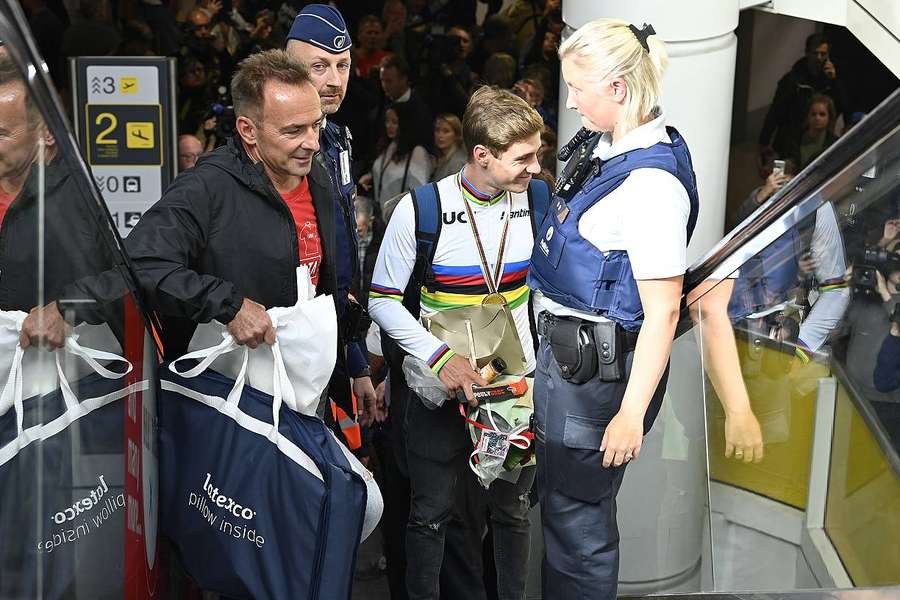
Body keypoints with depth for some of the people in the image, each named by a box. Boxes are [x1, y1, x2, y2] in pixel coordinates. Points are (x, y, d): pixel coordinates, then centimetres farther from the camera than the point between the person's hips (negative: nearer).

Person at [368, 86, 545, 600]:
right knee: (433, 513, 10)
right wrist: (438, 355, -20)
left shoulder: (534, 199, -4)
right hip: (441, 386, -3)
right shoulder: (421, 209, -14)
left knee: (513, 508, 16)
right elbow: (384, 301, -9)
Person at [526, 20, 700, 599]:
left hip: (599, 362, -10)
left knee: (578, 513, 6)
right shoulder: (604, 142, 5)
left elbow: (663, 311, -23)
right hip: (564, 345, 10)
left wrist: (632, 412, -22)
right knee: (559, 500, 23)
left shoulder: (652, 181, -24)